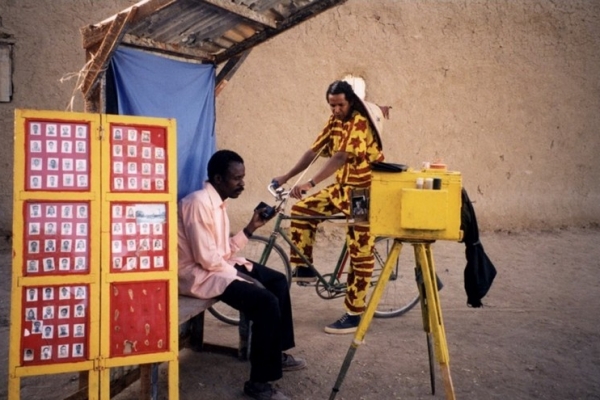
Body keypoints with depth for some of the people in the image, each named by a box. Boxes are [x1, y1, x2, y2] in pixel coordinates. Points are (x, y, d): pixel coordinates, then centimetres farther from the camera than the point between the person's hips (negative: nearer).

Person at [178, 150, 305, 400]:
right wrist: (240, 274, -13)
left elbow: (224, 250, 10)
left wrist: (251, 228, 3)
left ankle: (277, 354, 24)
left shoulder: (217, 202, 9)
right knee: (266, 302, -22)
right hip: (198, 274, -10)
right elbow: (206, 258, -24)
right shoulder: (199, 203, -22)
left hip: (218, 265, 11)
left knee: (278, 281, 12)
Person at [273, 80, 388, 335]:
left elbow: (340, 157, -33)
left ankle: (353, 315, 4)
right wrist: (286, 177, -1)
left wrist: (310, 183, -41)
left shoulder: (359, 122, -20)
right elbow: (314, 151, 5)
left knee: (360, 255, -5)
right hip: (343, 187, 9)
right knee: (301, 209, 1)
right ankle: (303, 268, 12)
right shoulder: (335, 121, 6)